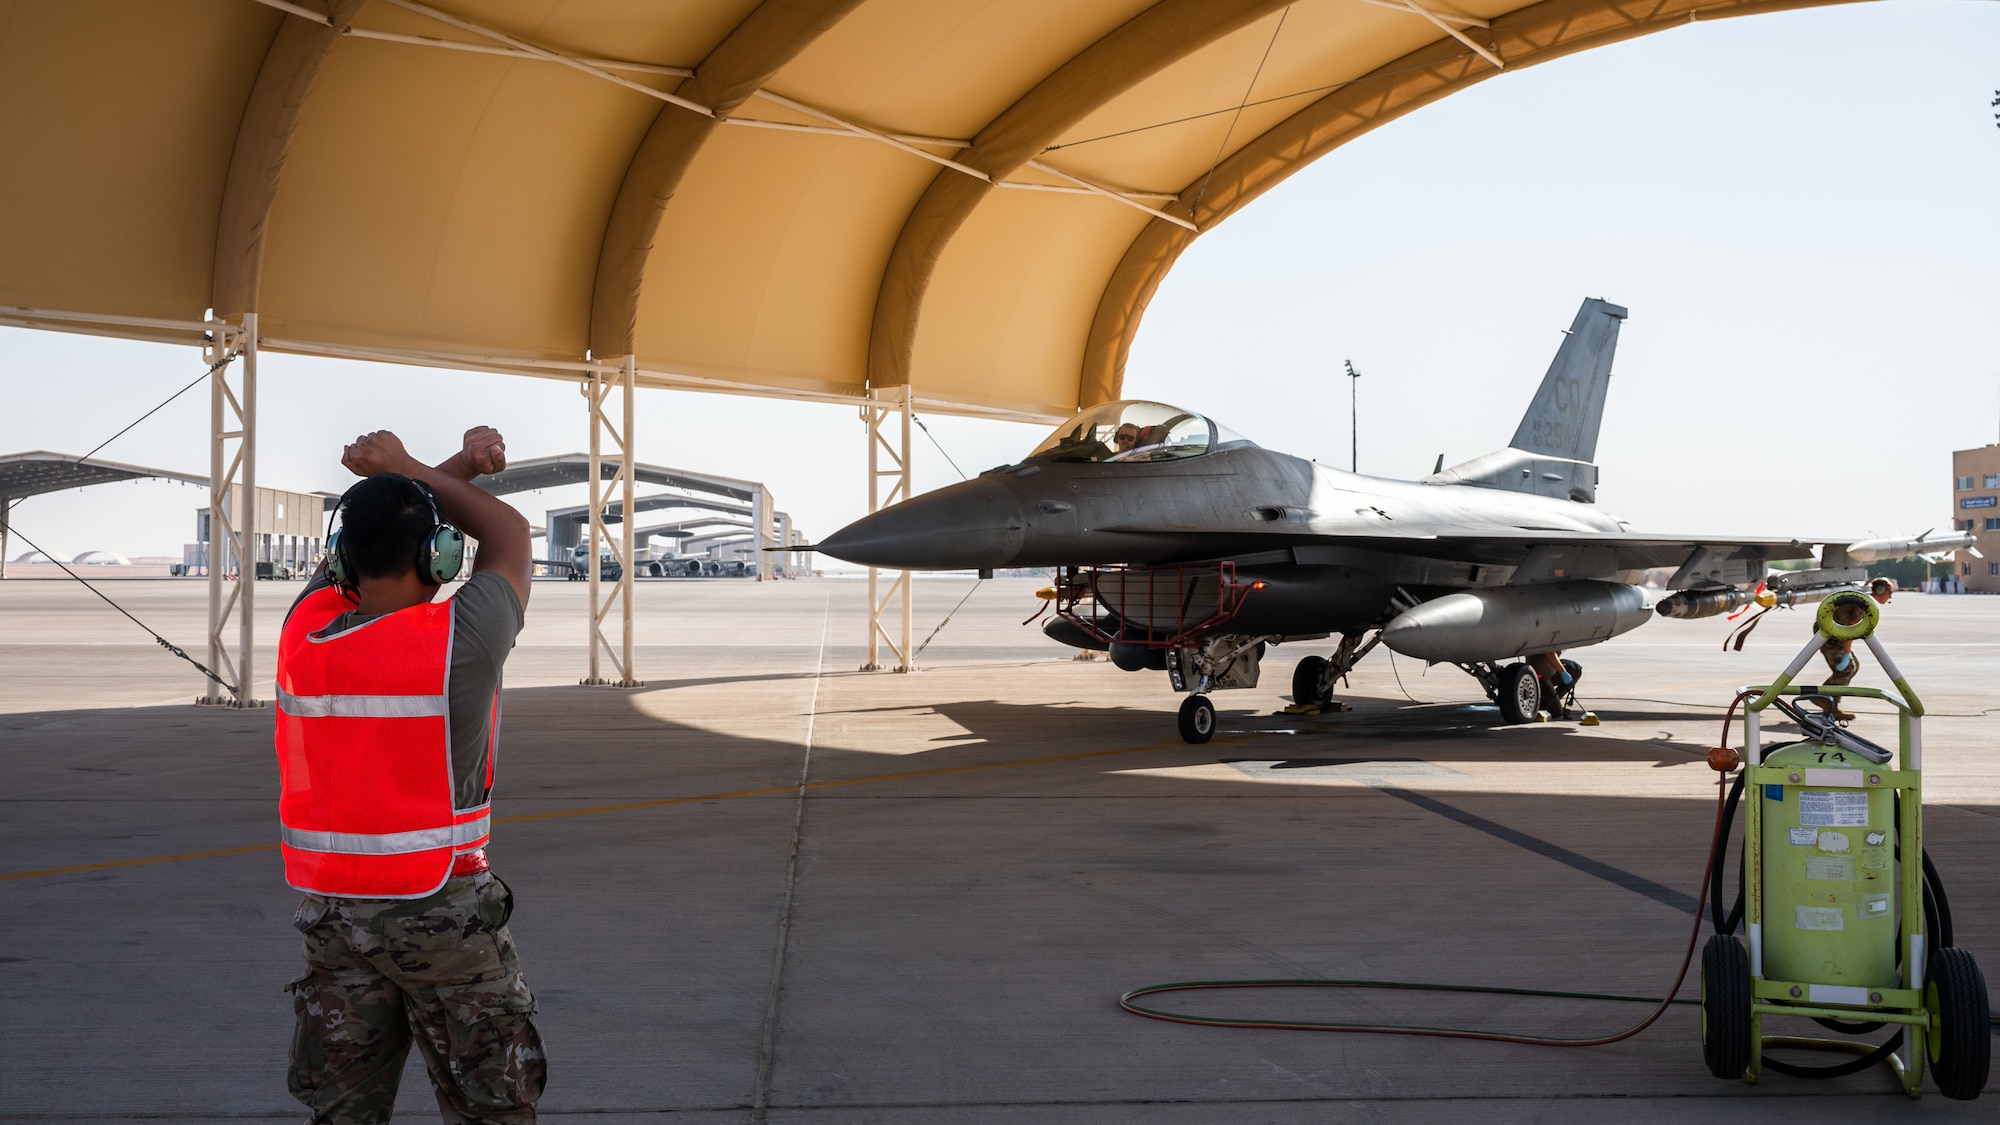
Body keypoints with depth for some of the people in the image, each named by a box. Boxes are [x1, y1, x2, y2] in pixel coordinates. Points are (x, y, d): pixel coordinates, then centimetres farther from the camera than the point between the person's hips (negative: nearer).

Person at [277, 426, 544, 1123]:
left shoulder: (304, 629, -4)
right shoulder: (459, 641, -16)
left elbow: (371, 534, 14)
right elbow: (510, 535, 3)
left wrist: (460, 464, 10)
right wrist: (406, 469, 9)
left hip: (331, 908, 5)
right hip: (441, 908, -5)